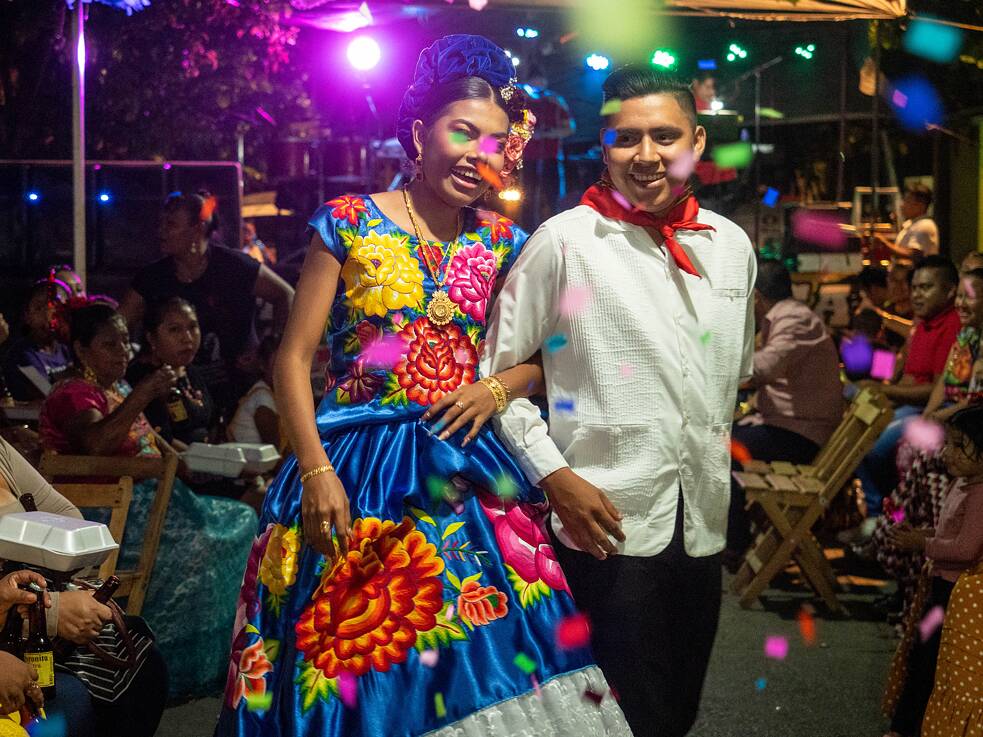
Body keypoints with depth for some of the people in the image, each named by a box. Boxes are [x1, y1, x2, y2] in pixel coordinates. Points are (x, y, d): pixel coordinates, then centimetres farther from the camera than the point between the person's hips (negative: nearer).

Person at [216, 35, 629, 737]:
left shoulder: (502, 244, 8)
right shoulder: (349, 223, -2)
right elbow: (294, 356, -3)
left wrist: (498, 387, -8)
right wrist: (316, 470, -12)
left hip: (466, 473, 3)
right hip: (355, 470, -2)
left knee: (480, 662, -1)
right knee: (354, 659, 0)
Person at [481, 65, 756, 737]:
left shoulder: (731, 246, 8)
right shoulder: (564, 242, -7)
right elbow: (496, 368, -5)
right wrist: (553, 473, -11)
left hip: (703, 526, 6)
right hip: (609, 525, -5)